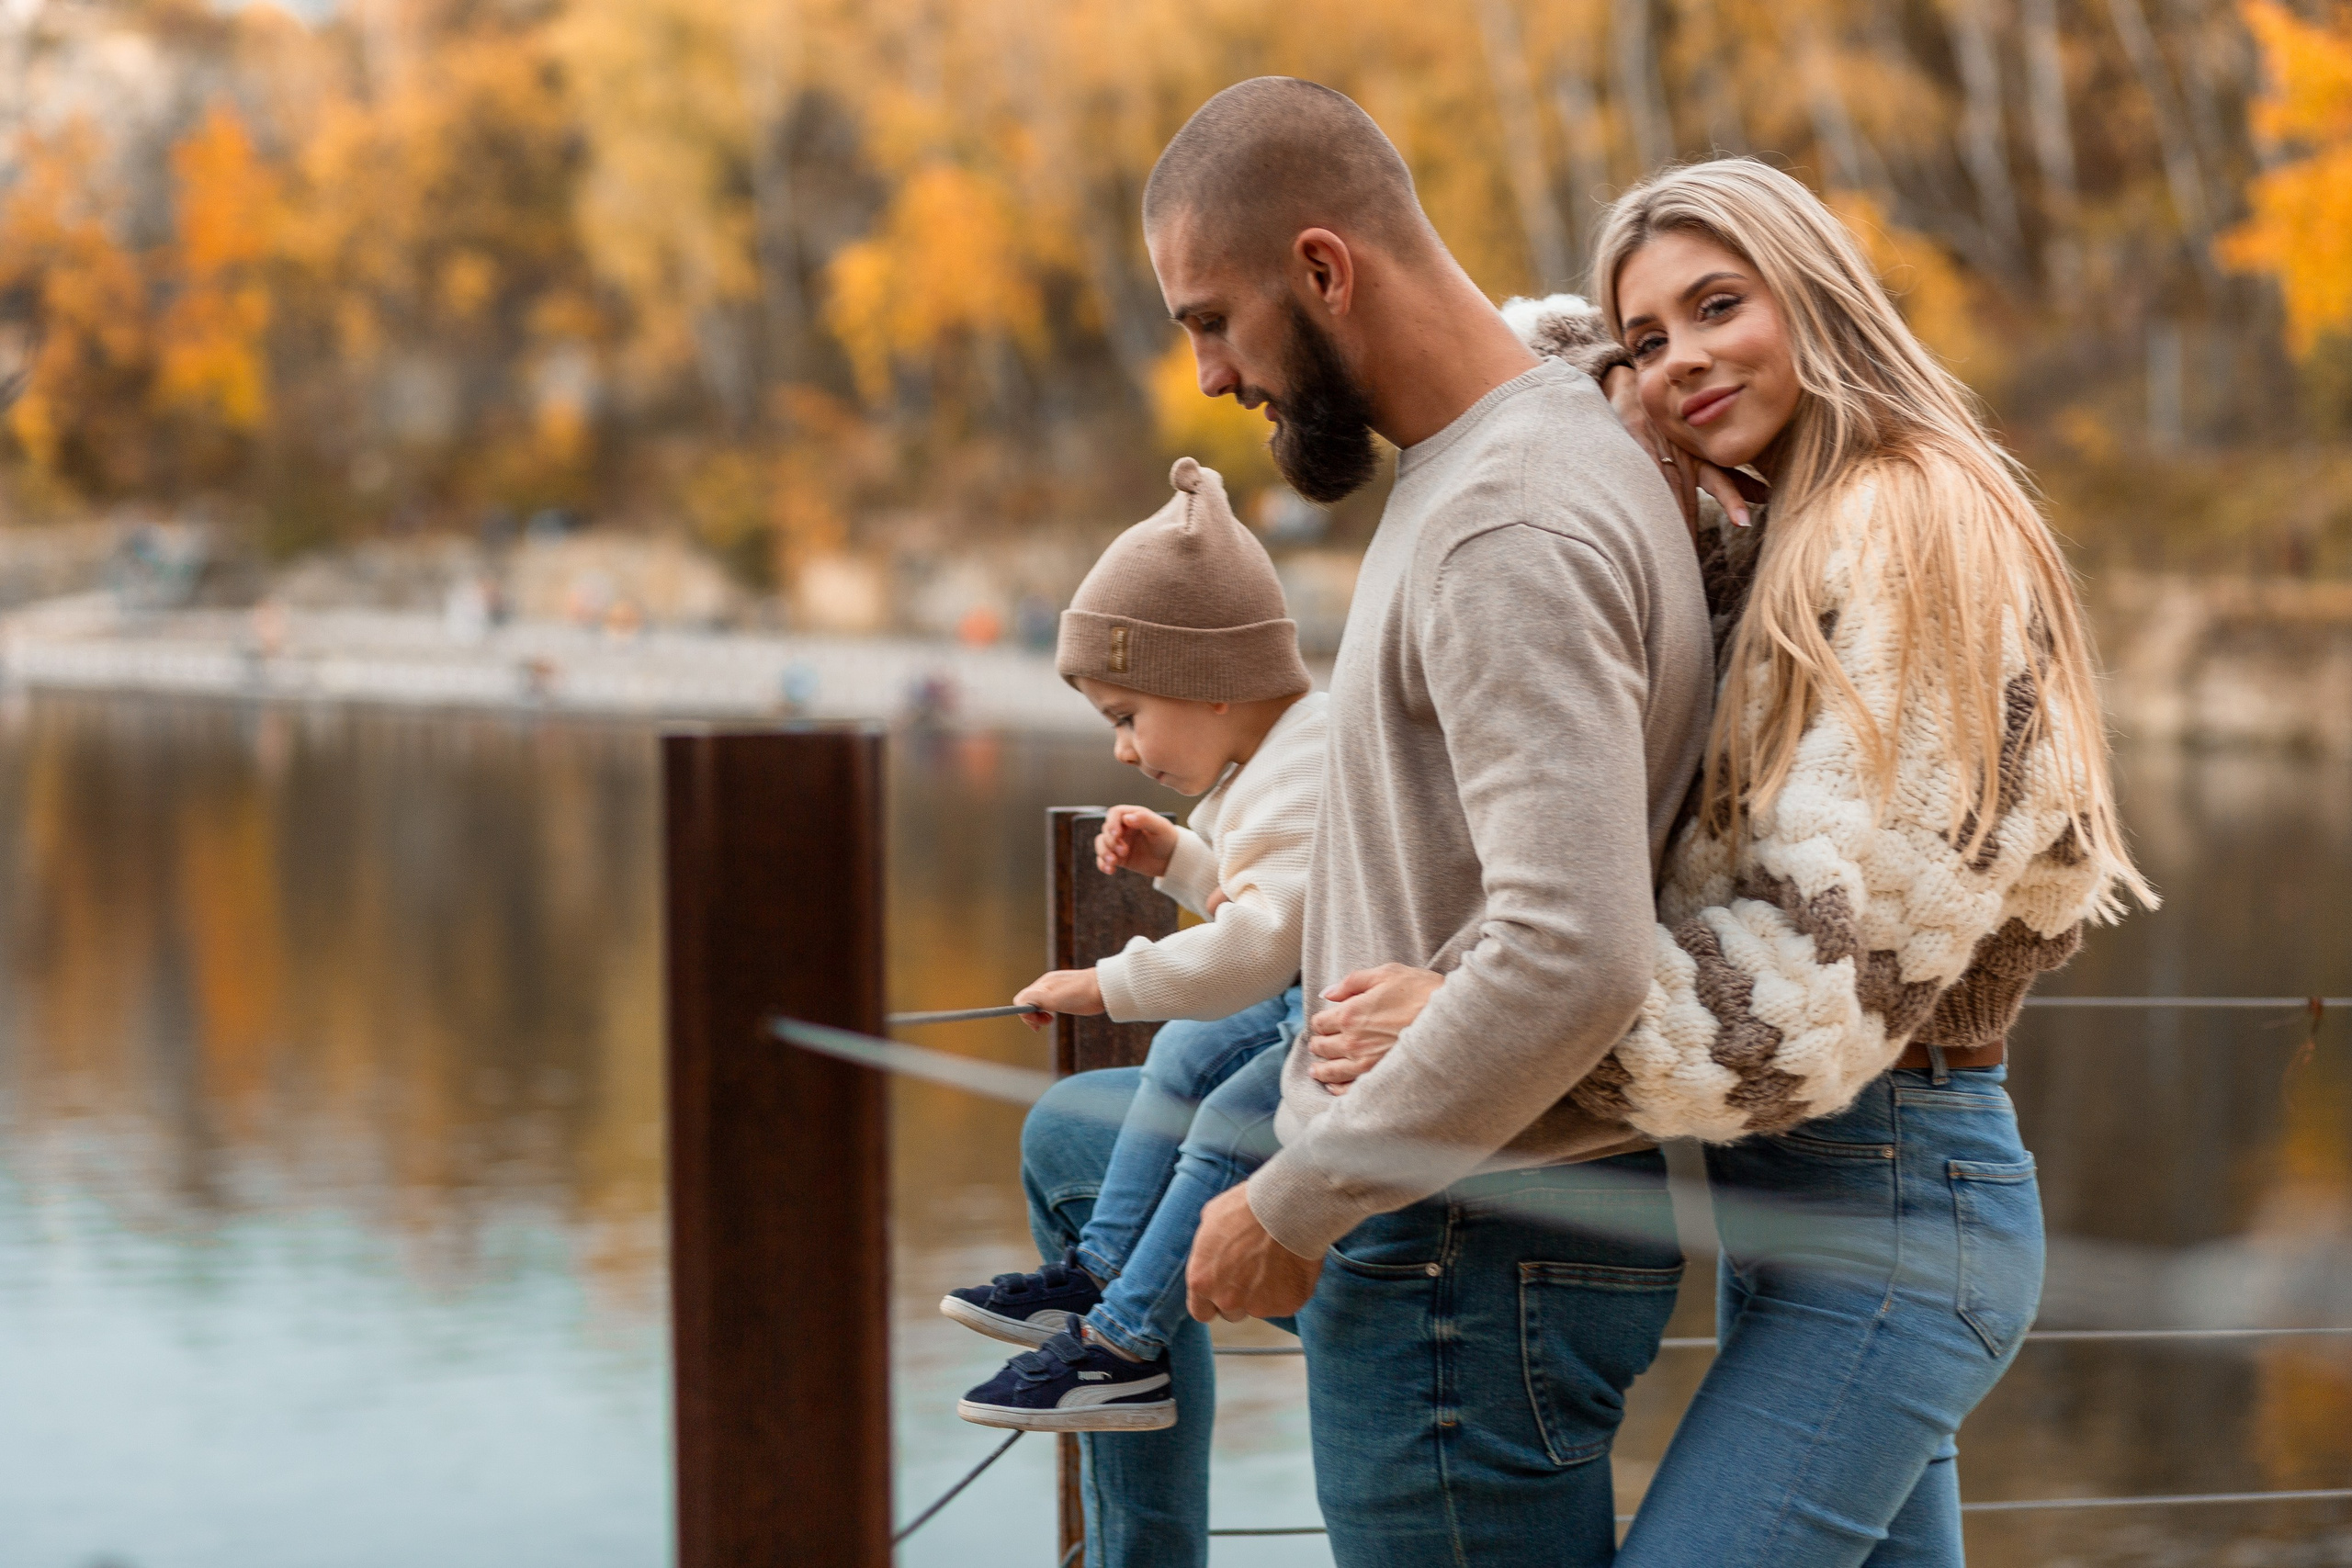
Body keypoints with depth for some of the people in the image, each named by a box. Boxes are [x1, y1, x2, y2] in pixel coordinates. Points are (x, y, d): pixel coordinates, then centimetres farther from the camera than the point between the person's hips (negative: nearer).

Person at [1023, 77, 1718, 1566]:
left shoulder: (1514, 531, -25)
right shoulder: (1480, 459, 6)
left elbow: (1575, 958, -34)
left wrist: (1297, 1207, -24)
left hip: (1472, 1255, -11)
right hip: (1426, 1177, 11)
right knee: (1078, 1140, 30)